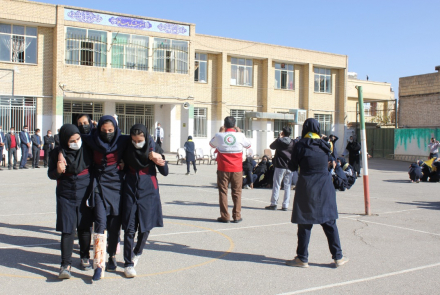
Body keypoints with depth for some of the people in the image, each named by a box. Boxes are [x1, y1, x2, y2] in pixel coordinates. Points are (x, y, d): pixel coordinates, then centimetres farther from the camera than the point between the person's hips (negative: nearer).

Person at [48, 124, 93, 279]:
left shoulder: (86, 149, -3)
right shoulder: (58, 153, -4)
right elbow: (50, 174, 3)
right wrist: (58, 171, -19)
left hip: (85, 193, 1)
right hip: (66, 195, -1)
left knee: (85, 227, 9)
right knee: (67, 229, -5)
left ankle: (85, 257, 28)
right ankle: (66, 264, 0)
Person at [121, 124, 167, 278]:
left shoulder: (153, 149, -4)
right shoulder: (127, 149, 0)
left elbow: (165, 173, -5)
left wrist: (160, 162, -22)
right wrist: (121, 166, -5)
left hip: (148, 191, 0)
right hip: (130, 191, 1)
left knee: (145, 228, 8)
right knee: (129, 229, -4)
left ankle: (137, 252, 35)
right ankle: (128, 263, 5)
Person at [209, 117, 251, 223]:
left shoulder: (219, 136, -4)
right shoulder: (240, 136, -4)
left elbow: (211, 144, 18)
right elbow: (248, 145, 16)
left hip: (223, 169, 0)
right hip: (237, 169, 0)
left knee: (223, 192, 6)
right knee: (237, 192, 9)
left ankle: (224, 216, 6)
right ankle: (236, 216, 10)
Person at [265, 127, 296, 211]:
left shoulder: (279, 141, -5)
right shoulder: (293, 142, 1)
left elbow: (271, 146, 13)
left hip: (280, 166, -2)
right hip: (289, 166, 2)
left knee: (276, 185, 4)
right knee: (287, 186, 6)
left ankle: (274, 204, 5)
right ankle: (285, 205, 6)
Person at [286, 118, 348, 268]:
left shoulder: (300, 145, -6)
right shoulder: (324, 145, 3)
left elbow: (293, 167, -1)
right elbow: (327, 164, 11)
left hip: (306, 187, -3)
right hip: (325, 186, 3)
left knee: (305, 224, 4)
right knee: (329, 223, 10)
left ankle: (302, 258, 9)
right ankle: (338, 257, 16)